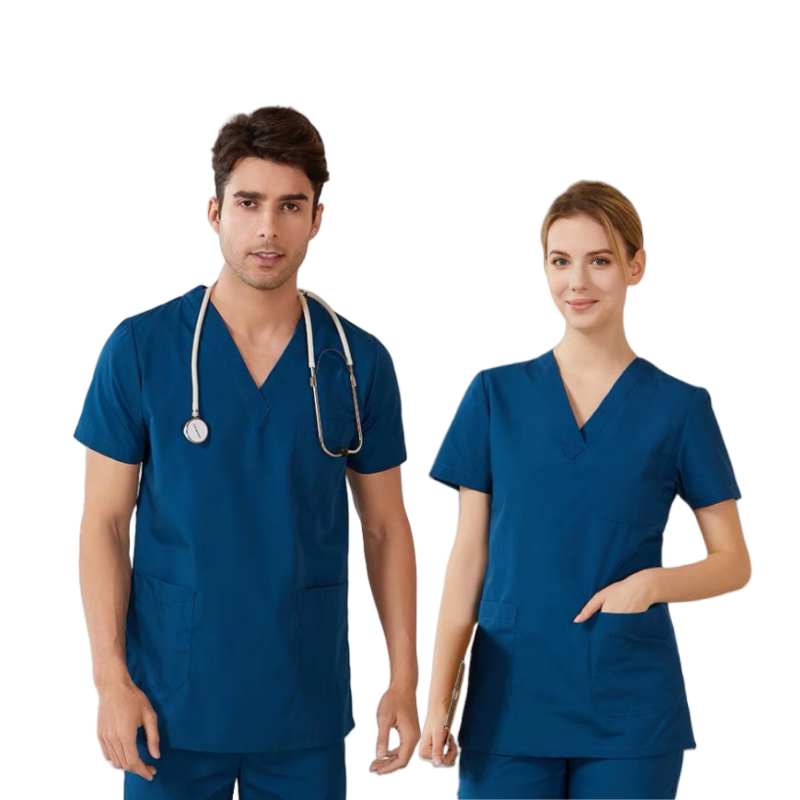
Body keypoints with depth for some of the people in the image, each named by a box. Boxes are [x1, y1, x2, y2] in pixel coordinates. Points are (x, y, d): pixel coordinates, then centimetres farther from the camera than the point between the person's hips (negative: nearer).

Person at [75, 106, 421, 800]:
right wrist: (112, 677, -9)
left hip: (306, 708, 1)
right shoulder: (141, 348, -4)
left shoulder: (360, 361, 0)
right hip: (172, 705, -1)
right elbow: (106, 520, -2)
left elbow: (385, 527, 6)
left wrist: (404, 679, 2)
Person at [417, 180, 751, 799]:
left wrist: (653, 582, -17)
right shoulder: (496, 395, 5)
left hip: (629, 704, -1)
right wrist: (439, 697, 0)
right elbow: (470, 555, 5)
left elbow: (733, 562, 3)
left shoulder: (679, 407, 1)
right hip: (510, 698, 1)